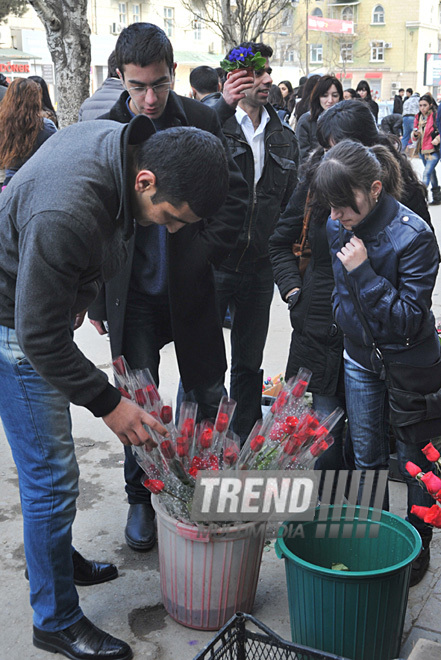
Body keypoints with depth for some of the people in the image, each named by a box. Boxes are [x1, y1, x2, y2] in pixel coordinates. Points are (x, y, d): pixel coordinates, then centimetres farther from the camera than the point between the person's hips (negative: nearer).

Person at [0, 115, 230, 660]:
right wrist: (108, 403, -23)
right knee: (51, 474, -3)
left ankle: (55, 557, 42)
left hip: (48, 298, 9)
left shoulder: (125, 141, -10)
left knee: (49, 461, 21)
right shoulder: (65, 216, -39)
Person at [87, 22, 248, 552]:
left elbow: (234, 193, 5)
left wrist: (205, 251, -6)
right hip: (131, 295, -1)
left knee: (209, 398, 10)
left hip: (191, 289, 2)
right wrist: (94, 299, 0)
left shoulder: (200, 120, -2)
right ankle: (140, 499, 26)